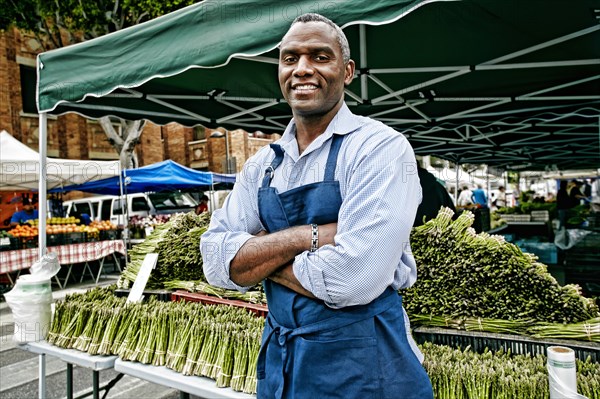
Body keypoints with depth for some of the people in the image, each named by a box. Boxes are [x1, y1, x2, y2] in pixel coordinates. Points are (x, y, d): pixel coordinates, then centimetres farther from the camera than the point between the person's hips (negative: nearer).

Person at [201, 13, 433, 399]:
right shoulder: (262, 165, 2)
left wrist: (261, 258, -12)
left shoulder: (381, 147, -15)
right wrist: (306, 237, -21)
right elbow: (217, 263, -6)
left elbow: (355, 277, -26)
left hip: (363, 366, -5)